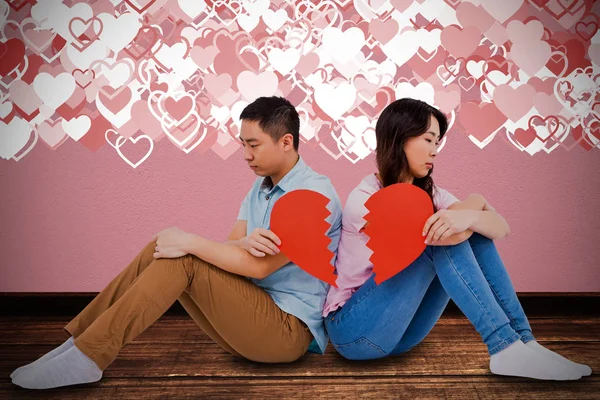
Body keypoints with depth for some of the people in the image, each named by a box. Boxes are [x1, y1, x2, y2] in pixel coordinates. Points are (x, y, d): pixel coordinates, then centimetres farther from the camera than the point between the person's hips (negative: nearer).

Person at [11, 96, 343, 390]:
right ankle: (78, 343, -5)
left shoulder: (315, 194, -15)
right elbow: (230, 250, 0)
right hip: (253, 318, 7)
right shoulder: (260, 188, 12)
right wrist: (246, 242, -24)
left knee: (184, 259, -23)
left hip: (288, 331, -7)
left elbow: (259, 266, -23)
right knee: (163, 249, -7)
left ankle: (87, 357, -17)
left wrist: (190, 241, -19)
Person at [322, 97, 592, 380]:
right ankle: (506, 347, -23)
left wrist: (469, 216, -33)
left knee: (475, 233, -10)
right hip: (354, 329, -6)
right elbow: (452, 236, -29)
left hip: (399, 326, 7)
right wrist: (474, 202, -8)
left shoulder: (428, 193, 3)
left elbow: (501, 228, -9)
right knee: (446, 237, -25)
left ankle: (522, 340, -14)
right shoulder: (363, 200, -20)